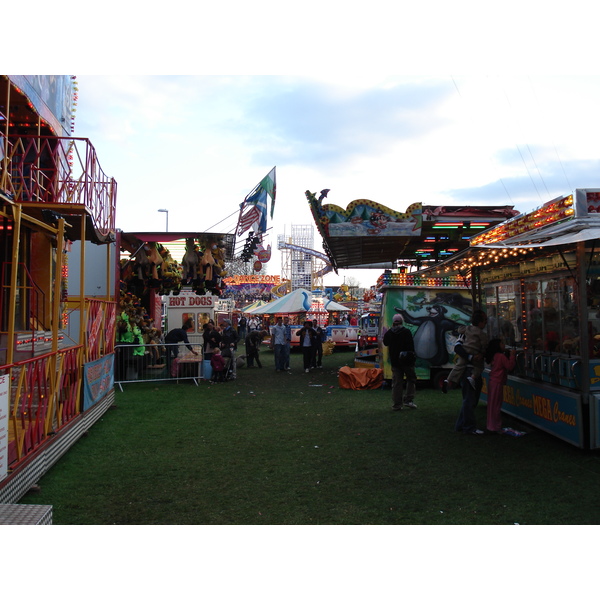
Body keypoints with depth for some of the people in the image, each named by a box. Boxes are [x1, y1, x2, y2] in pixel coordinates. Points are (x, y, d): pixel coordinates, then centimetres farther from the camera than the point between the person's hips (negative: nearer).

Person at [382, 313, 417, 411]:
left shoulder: (388, 333, 1)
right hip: (407, 361, -3)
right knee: (411, 380, 12)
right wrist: (413, 357, -6)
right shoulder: (406, 332, -10)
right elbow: (411, 346, -13)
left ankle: (396, 405, 7)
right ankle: (408, 400, 3)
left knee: (396, 383, 6)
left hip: (395, 362, 4)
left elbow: (385, 343, 19)